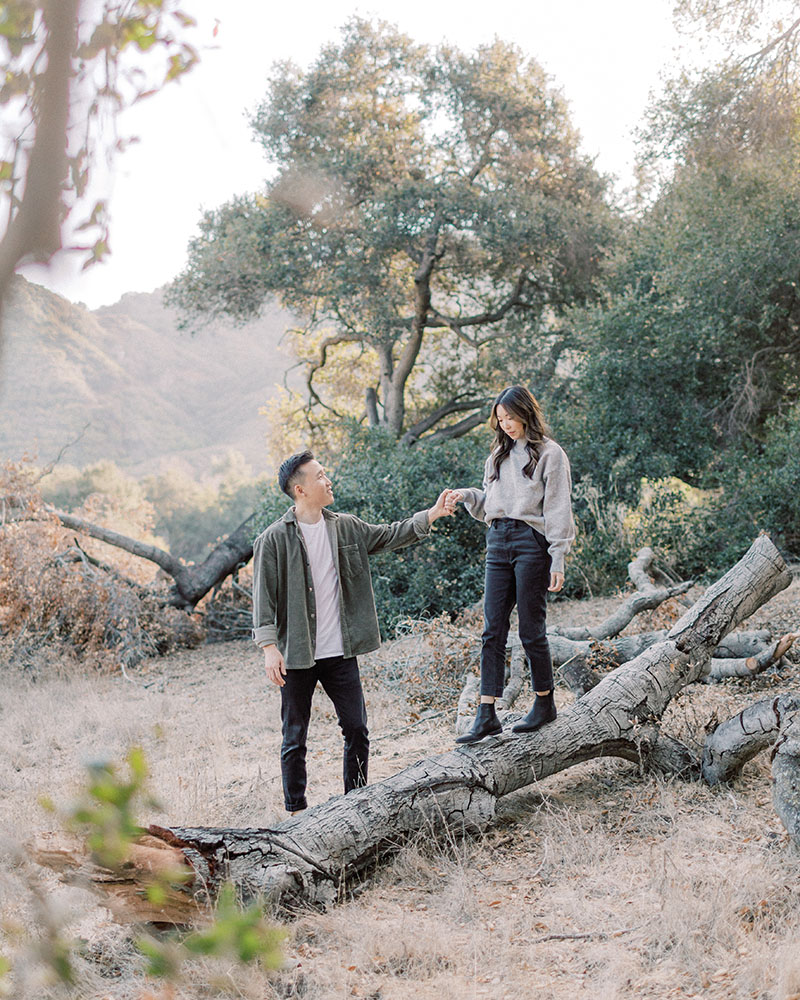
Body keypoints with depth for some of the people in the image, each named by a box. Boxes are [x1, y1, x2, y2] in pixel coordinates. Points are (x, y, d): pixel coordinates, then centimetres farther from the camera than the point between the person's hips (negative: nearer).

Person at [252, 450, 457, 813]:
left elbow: (388, 535, 15)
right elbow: (264, 597, -8)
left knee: (357, 731, 7)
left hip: (341, 653, 4)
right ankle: (296, 812, 18)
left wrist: (433, 513, 7)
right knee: (295, 739, 5)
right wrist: (269, 647, -15)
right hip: (297, 657, -4)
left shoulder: (346, 528, 7)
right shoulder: (274, 539, -8)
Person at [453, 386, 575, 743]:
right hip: (498, 542, 6)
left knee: (531, 628, -1)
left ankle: (545, 704, 16)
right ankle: (486, 714, 1)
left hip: (531, 541, -6)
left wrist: (557, 561, -11)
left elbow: (558, 510, -6)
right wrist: (469, 496, -2)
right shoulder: (499, 455, 18)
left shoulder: (549, 454, -2)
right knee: (492, 630, 1)